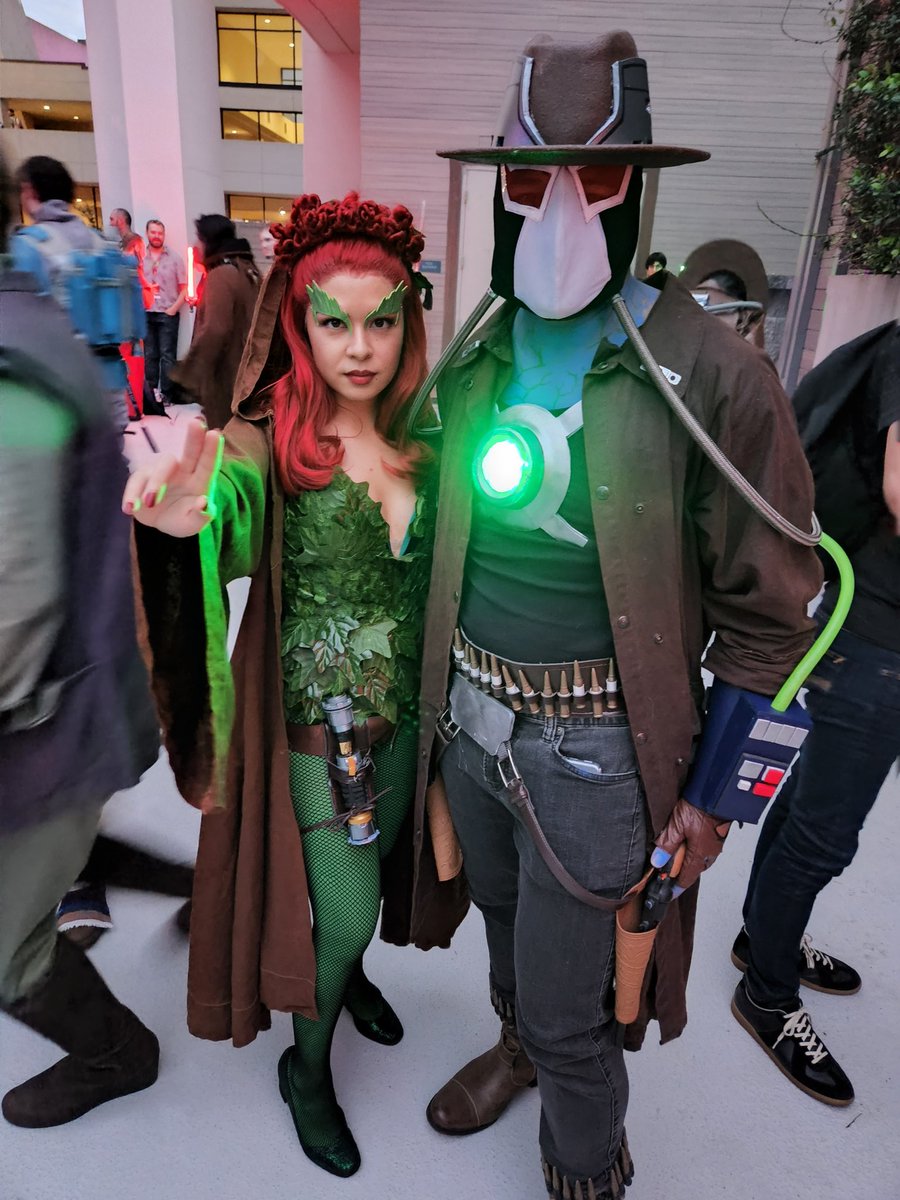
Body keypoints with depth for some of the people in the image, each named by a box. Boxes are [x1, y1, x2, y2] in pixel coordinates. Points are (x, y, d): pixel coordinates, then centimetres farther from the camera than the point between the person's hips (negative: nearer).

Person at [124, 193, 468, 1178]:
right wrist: (190, 516, -59)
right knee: (346, 910, 6)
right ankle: (307, 1069, 38)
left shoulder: (422, 434, -4)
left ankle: (349, 973, 59)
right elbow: (235, 511, -38)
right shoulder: (271, 438, -17)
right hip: (315, 720, -4)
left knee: (376, 868, 25)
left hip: (409, 709, 4)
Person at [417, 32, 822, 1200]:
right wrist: (440, 693, 14)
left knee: (568, 1006, 12)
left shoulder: (714, 376, -15)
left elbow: (766, 609, -10)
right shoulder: (475, 361, 2)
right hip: (470, 718, 6)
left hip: (596, 744, -5)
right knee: (505, 920, 28)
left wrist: (714, 789, -9)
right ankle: (517, 1047, 61)